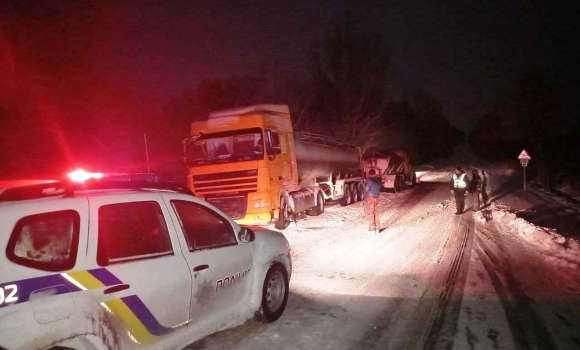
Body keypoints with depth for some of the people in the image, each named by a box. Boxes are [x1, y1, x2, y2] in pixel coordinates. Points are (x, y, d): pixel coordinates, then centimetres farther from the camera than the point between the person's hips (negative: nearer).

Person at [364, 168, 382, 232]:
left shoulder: (369, 180, -16)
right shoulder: (378, 180, 7)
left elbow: (367, 189, -16)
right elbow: (380, 188, 13)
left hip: (370, 198, -7)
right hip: (376, 198, 7)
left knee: (370, 213, 0)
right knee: (376, 213, 13)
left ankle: (372, 228, 2)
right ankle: (377, 228, 18)